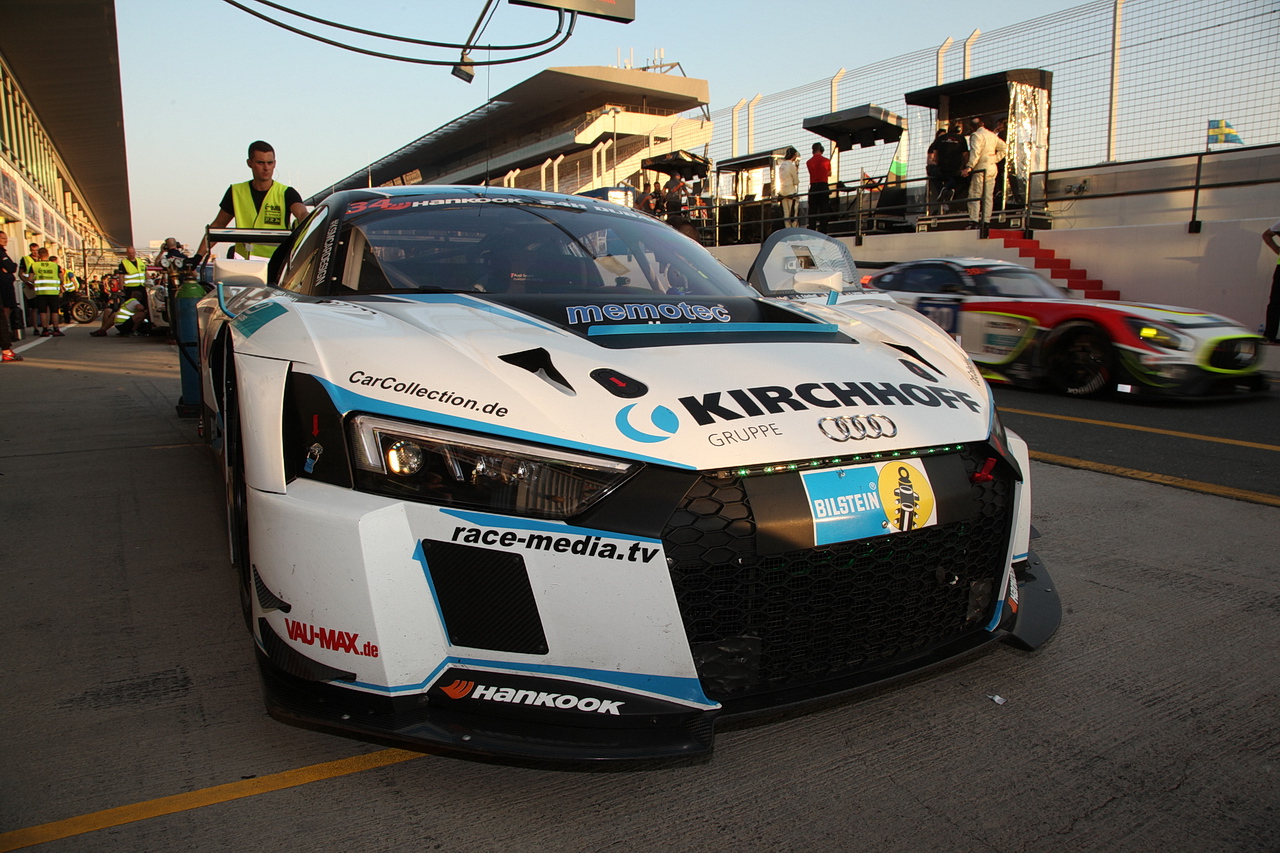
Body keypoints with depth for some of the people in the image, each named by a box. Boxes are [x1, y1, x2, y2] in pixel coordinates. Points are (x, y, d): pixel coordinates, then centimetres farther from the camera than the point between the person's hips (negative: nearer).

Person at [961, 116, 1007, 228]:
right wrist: (995, 159, 19)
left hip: (981, 168, -7)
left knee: (974, 195, -8)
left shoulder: (976, 135, -6)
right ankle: (986, 221, 4)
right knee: (988, 196, 6)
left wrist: (969, 167, -25)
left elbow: (975, 152, -19)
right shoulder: (992, 135, 15)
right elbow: (1003, 148, 18)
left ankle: (974, 221, -18)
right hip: (992, 168, 7)